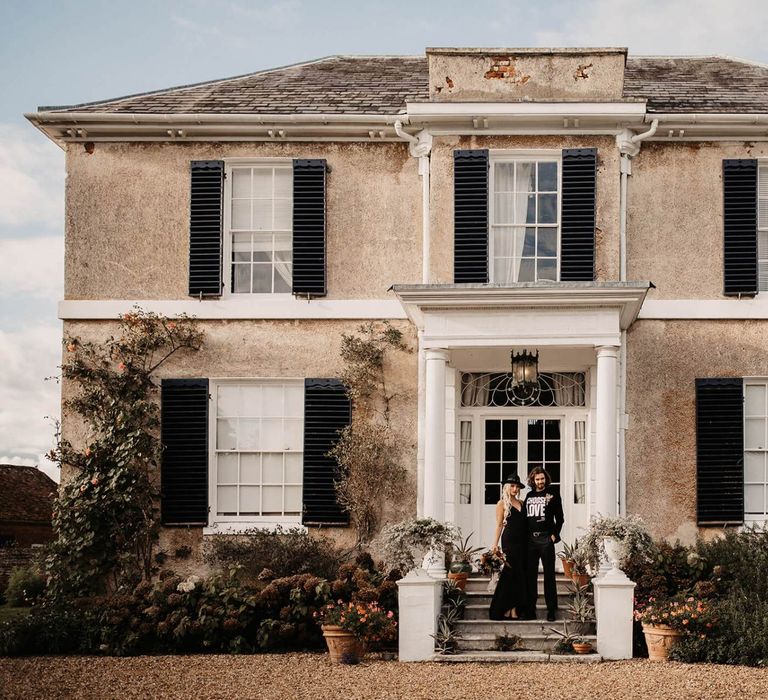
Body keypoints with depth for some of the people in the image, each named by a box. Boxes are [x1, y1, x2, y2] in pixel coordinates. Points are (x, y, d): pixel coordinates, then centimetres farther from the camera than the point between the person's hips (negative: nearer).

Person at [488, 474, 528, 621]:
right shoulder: (502, 504, 2)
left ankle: (516, 609, 7)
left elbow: (525, 523, 16)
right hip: (509, 541, -5)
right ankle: (506, 609, -2)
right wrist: (495, 544, -8)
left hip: (522, 542, 5)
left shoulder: (521, 503, 16)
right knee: (510, 573, -6)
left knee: (521, 574, 4)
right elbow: (499, 525, -1)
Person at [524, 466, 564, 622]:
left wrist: (555, 535, -6)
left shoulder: (553, 494, 2)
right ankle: (530, 609, 10)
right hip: (530, 539, 4)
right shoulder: (529, 495, 14)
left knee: (549, 575, -3)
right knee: (530, 575, 5)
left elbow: (559, 518, 2)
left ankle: (551, 610, 0)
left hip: (546, 539, -4)